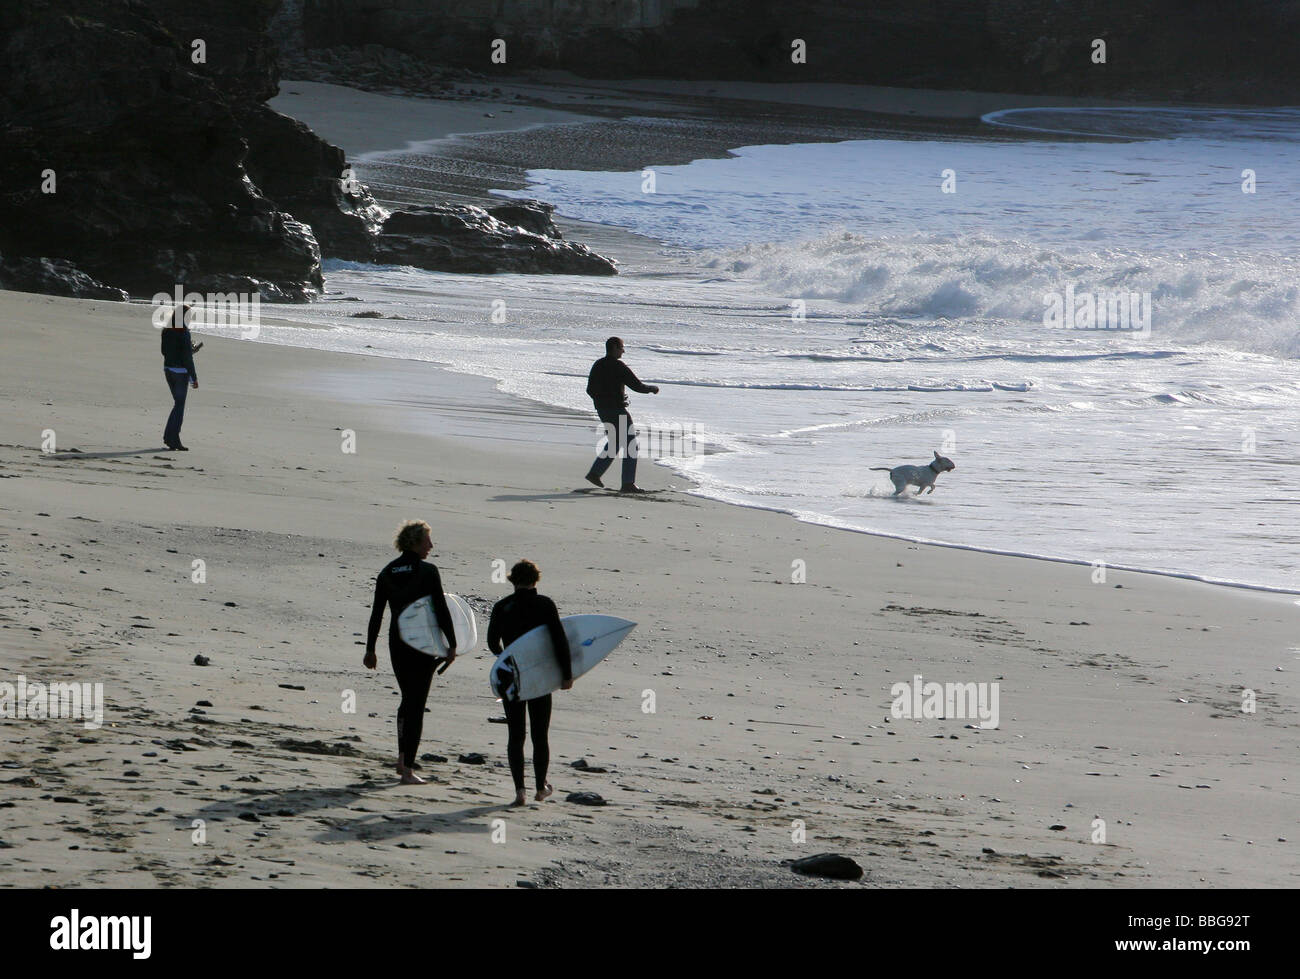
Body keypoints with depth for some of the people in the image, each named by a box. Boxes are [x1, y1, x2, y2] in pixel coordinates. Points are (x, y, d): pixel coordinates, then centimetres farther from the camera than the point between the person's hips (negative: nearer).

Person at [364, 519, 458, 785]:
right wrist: (451, 645, -6)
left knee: (408, 699, 22)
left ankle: (403, 759, 24)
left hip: (397, 643, 5)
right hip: (424, 644, -5)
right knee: (417, 704, -1)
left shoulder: (387, 573, 4)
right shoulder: (427, 571, -11)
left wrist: (370, 649, 12)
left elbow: (376, 614, 6)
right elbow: (442, 610, -12)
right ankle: (407, 770, -4)